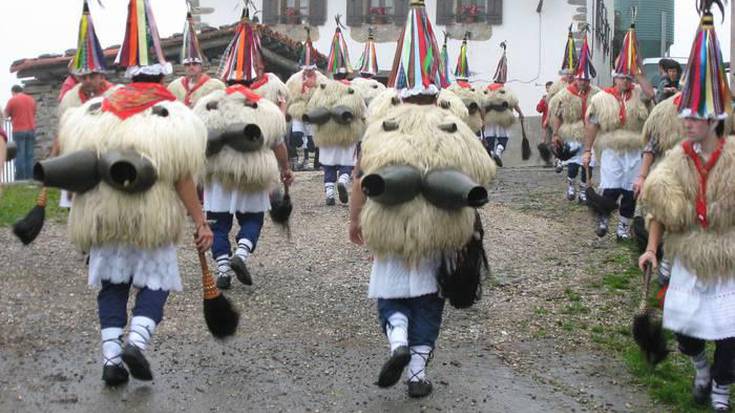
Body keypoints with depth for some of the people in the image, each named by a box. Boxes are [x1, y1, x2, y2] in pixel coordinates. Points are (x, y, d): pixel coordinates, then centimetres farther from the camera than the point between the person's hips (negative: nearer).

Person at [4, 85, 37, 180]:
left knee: (20, 155, -3)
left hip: (19, 131, -4)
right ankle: (30, 177, 3)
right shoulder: (31, 99, 10)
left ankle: (20, 178, -6)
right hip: (31, 130, 4)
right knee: (29, 155, 6)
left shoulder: (12, 100, -4)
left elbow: (6, 115, 3)